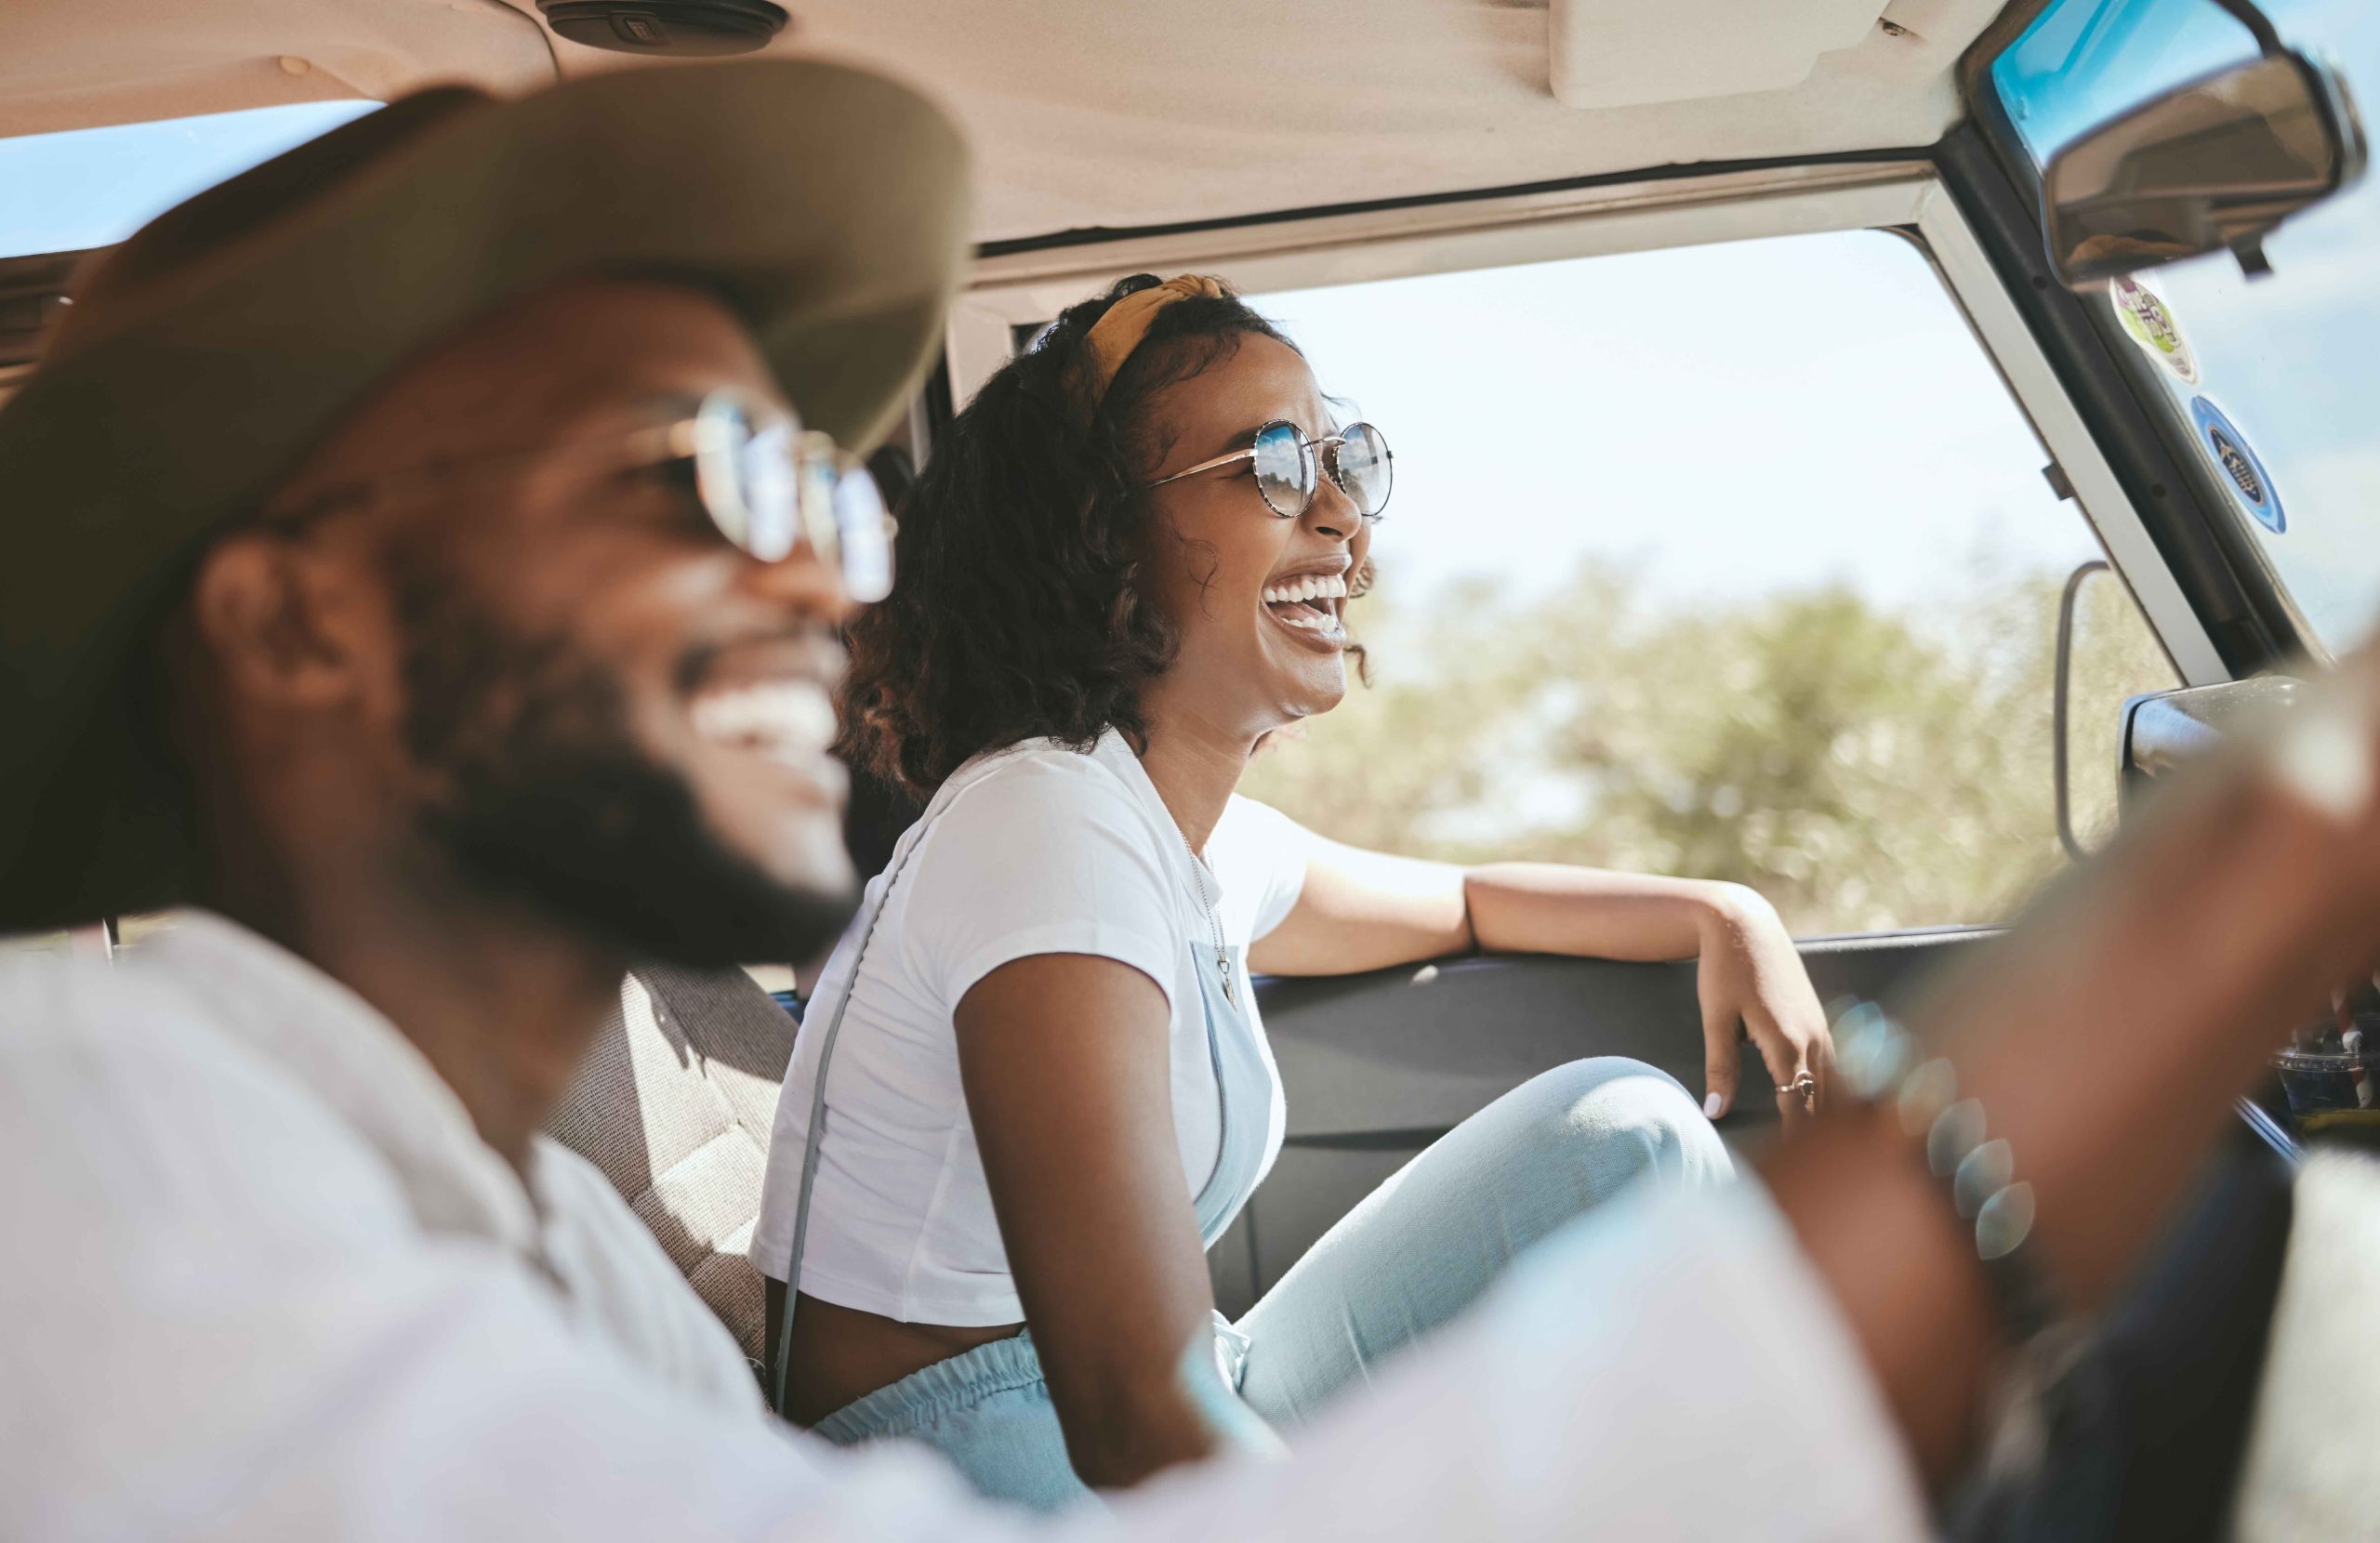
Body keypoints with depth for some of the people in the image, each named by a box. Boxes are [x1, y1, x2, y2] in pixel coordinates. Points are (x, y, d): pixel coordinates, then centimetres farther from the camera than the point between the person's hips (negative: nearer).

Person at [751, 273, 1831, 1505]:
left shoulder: (1211, 843, 6)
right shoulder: (1049, 827, -23)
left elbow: (1464, 902, 29)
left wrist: (1722, 915, 14)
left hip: (1193, 1430, 9)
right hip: (984, 1487, -9)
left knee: (1624, 1124, 2)